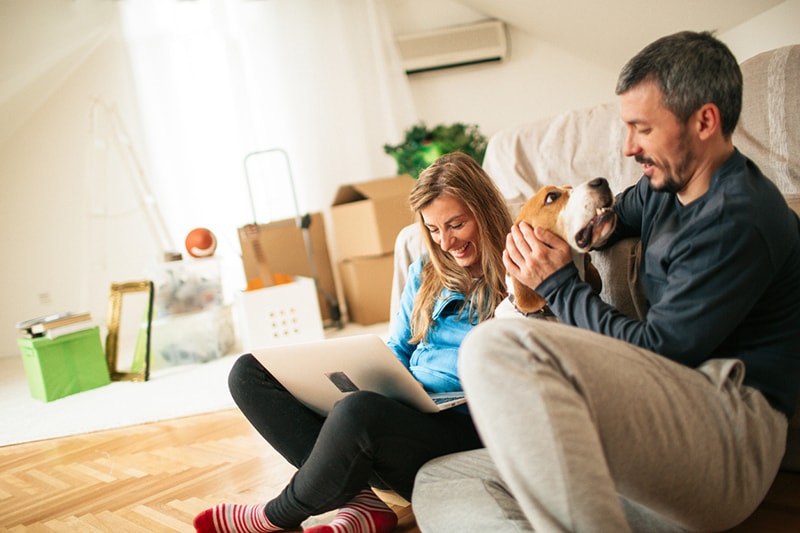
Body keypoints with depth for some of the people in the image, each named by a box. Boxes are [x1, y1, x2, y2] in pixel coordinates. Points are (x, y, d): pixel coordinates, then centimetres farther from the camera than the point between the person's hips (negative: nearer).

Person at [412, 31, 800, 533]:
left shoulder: (740, 219, -11)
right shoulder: (664, 190, 18)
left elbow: (658, 351, -13)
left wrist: (558, 283, -3)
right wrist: (556, 221, 18)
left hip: (729, 428, -9)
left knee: (500, 346, -33)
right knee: (437, 482, -3)